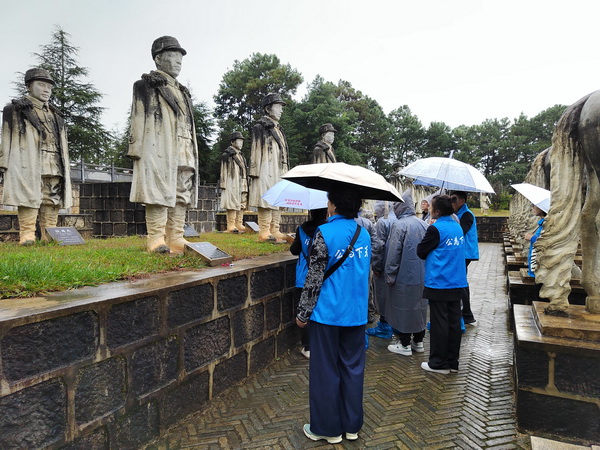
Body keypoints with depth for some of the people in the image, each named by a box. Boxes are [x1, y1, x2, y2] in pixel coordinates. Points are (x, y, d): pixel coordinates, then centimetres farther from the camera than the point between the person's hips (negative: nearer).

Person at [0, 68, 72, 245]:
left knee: (52, 207, 2)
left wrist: (65, 174, 15)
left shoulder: (56, 116, 24)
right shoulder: (15, 110, 10)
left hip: (54, 171, 5)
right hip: (28, 170, -5)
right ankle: (27, 238, -9)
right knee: (28, 205, -10)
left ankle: (50, 241, 6)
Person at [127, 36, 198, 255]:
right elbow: (138, 120, -2)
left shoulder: (182, 92, 27)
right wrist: (137, 151, -11)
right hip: (159, 152, -7)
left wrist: (193, 156, 17)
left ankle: (176, 240, 6)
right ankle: (156, 240, -8)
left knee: (181, 197, 3)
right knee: (159, 195, -11)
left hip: (184, 155, 7)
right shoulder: (147, 85, 7)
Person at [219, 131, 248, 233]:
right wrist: (223, 185, -11)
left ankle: (239, 224, 12)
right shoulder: (227, 155, -2)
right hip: (232, 184, -8)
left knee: (242, 205, 7)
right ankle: (231, 226, -7)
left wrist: (246, 185, 18)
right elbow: (224, 171, -5)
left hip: (242, 185, 8)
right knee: (232, 204, -9)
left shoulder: (241, 155, 20)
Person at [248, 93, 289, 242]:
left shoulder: (278, 129, 21)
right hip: (266, 172, -8)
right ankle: (264, 232, -7)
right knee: (266, 201, -9)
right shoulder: (260, 128, -3)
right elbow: (255, 151, -8)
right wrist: (255, 173, -15)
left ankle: (275, 231, 12)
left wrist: (285, 172, 18)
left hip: (279, 172, 9)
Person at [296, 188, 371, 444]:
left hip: (328, 313, -6)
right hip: (357, 313, 6)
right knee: (353, 368, 15)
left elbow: (314, 277, -14)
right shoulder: (364, 234, 5)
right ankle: (351, 425, 27)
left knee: (326, 370, 8)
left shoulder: (324, 233, -14)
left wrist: (303, 313, -6)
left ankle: (328, 428, 20)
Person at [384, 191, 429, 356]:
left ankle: (404, 345, 14)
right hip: (422, 275, 7)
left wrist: (389, 275, -9)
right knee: (419, 306, 16)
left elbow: (393, 253, -17)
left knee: (402, 308, 5)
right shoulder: (423, 224, 5)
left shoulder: (398, 225, -17)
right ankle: (418, 342, 28)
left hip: (404, 276, -7)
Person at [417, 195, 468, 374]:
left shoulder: (436, 228, -15)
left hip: (439, 283, -7)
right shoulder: (457, 227, 9)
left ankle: (438, 363, 10)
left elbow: (421, 252, -9)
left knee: (439, 323, 1)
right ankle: (452, 362, 21)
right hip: (457, 283, 8)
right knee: (454, 322, 11)